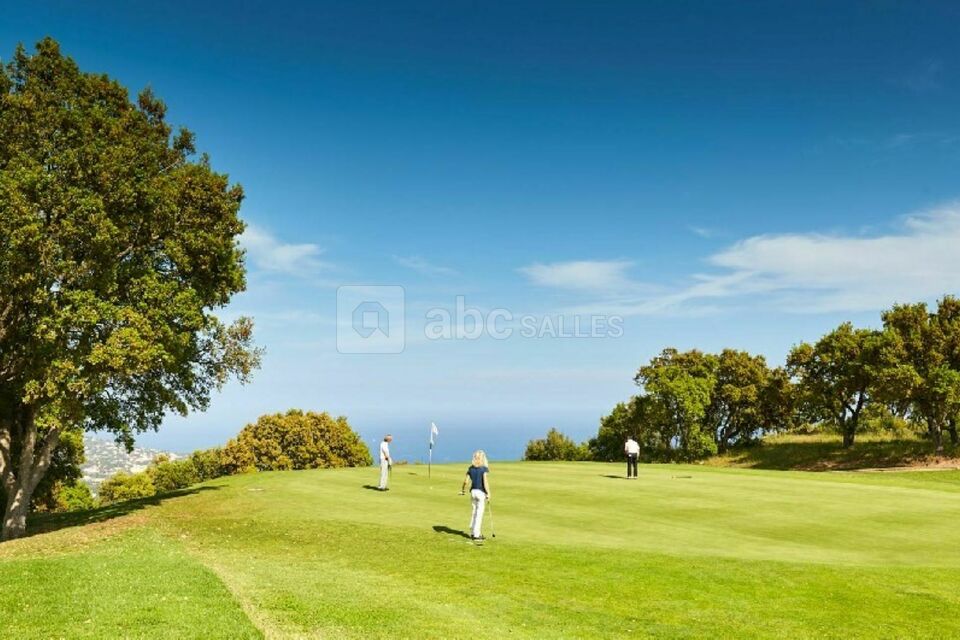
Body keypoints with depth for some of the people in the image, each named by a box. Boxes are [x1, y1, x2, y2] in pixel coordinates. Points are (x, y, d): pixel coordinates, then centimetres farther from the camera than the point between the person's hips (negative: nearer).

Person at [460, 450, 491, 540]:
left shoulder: (471, 468, 5)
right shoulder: (484, 468, -10)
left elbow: (465, 481, 5)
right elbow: (485, 482, -19)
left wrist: (462, 490, 20)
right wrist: (488, 493, -15)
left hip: (473, 491, 5)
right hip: (481, 492, -5)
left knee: (475, 512, 17)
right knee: (479, 513, 2)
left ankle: (472, 533, 22)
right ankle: (476, 534, 5)